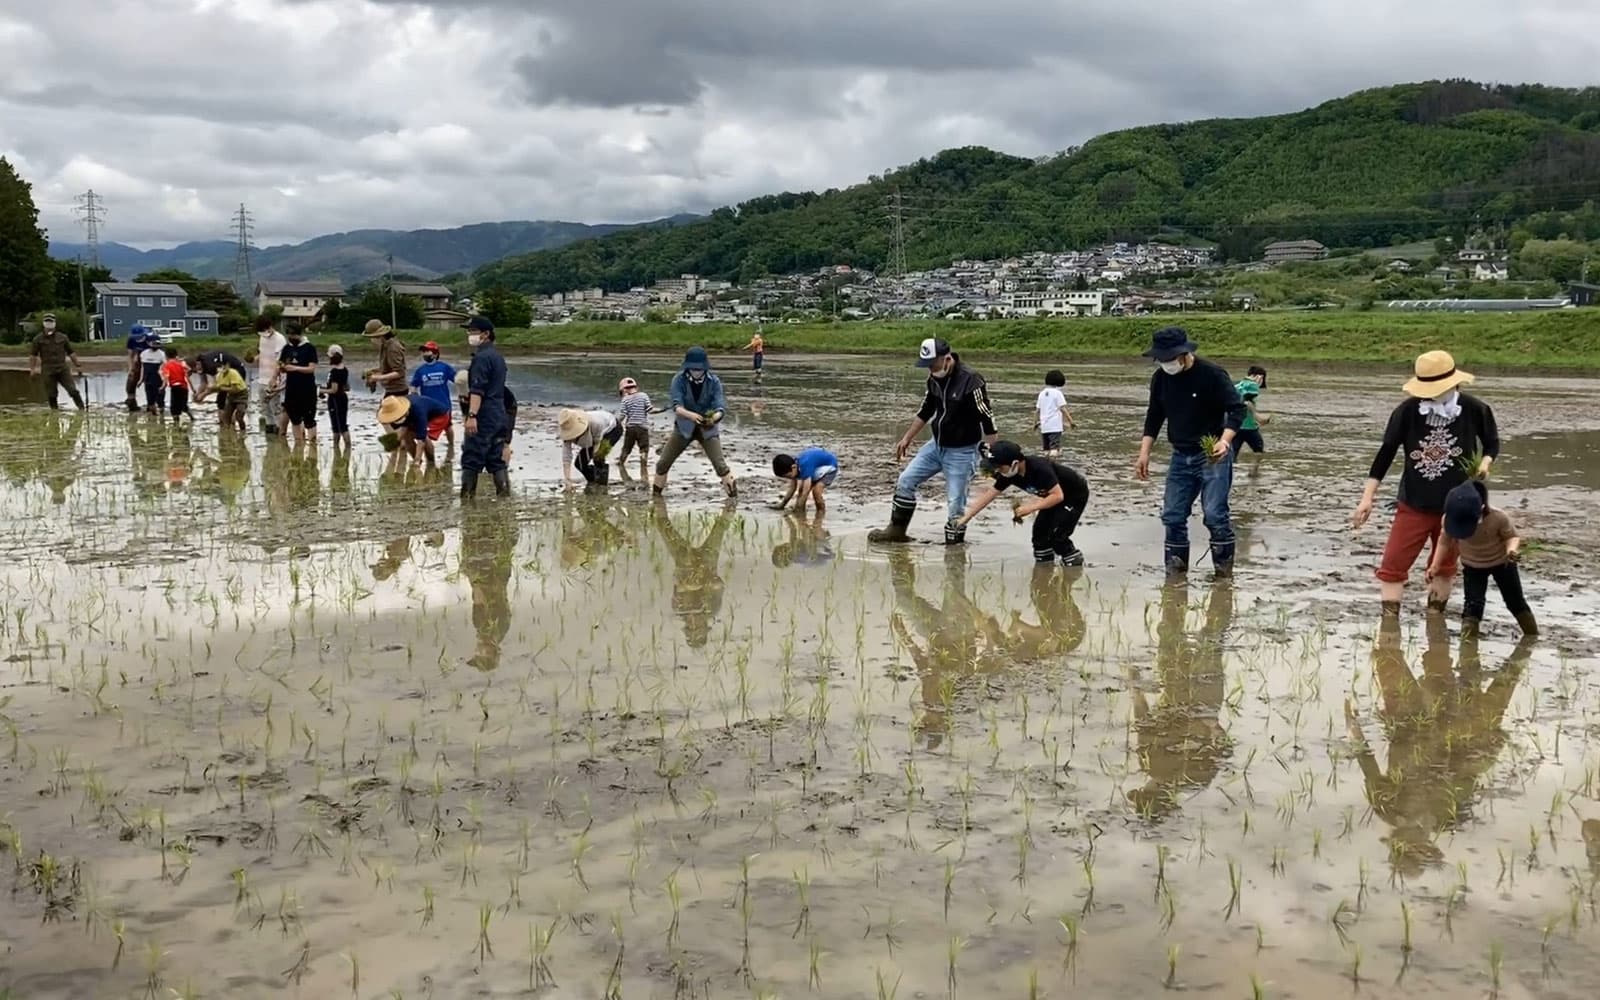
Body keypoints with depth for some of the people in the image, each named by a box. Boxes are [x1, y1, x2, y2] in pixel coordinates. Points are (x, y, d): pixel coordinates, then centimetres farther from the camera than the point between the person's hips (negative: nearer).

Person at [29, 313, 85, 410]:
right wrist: (32, 370, -3)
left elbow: (71, 353, 12)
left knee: (73, 391, -10)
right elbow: (33, 356, 5)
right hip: (48, 372, 0)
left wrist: (78, 366, 11)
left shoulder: (63, 337, 6)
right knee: (51, 396, 2)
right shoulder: (38, 339, 2)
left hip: (62, 370, 1)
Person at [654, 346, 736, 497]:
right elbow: (677, 406, -25)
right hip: (684, 427, 1)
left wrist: (714, 418, -45)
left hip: (708, 428, -1)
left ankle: (733, 493, 0)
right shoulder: (679, 380, -15)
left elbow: (720, 406, -21)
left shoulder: (713, 381, -14)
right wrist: (690, 415, -47)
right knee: (663, 462, 2)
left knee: (720, 465, -14)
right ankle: (656, 493, 22)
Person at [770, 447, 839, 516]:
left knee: (816, 490, -25)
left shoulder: (805, 466, -38)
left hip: (829, 466, -9)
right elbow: (793, 487, -2)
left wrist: (797, 509, -28)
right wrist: (782, 504, -3)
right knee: (801, 489, -2)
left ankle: (821, 512, -5)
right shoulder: (794, 464, -14)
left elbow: (805, 493, -35)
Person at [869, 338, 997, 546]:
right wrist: (907, 439, 19)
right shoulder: (934, 378, 0)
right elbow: (925, 412, 16)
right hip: (936, 445, 7)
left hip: (961, 452, -7)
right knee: (905, 481, 9)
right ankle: (897, 530, 23)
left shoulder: (971, 381, -24)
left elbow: (987, 421, -22)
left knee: (955, 505, -5)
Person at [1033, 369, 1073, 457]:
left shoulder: (1042, 393, 11)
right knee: (1054, 448, -11)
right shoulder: (1057, 393, -6)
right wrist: (1070, 420, -7)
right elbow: (1063, 408, -10)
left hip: (1044, 426, 6)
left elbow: (1038, 409, 14)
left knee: (1046, 449, 15)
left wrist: (1035, 422, 24)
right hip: (1055, 426, -6)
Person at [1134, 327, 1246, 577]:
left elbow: (1237, 408, -15)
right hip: (1181, 456, 6)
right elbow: (1154, 416, 13)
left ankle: (1224, 569, 0)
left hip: (1213, 455, -6)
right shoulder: (1160, 378, 2)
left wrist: (1225, 440, -30)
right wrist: (1144, 452, 6)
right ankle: (1175, 569, 15)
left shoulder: (1211, 374, -16)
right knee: (1172, 515, 4)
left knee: (1215, 513, -13)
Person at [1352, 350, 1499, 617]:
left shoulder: (1475, 410, -11)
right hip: (1413, 505, 0)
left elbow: (1492, 444, 8)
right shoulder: (1408, 410, -13)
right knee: (1392, 567, -6)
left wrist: (1485, 462, -15)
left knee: (1444, 568, 15)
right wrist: (1367, 497, -7)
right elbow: (1386, 452, -5)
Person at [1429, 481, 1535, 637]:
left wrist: (1511, 548, -45)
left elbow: (1512, 536, -22)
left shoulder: (1498, 518, -38)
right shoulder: (1450, 519, -30)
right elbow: (1445, 541, -12)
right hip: (1472, 565, 1)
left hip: (1501, 562, -1)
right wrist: (1435, 565, -19)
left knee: (1515, 601, 14)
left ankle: (1533, 636, 33)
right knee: (1472, 603, -13)